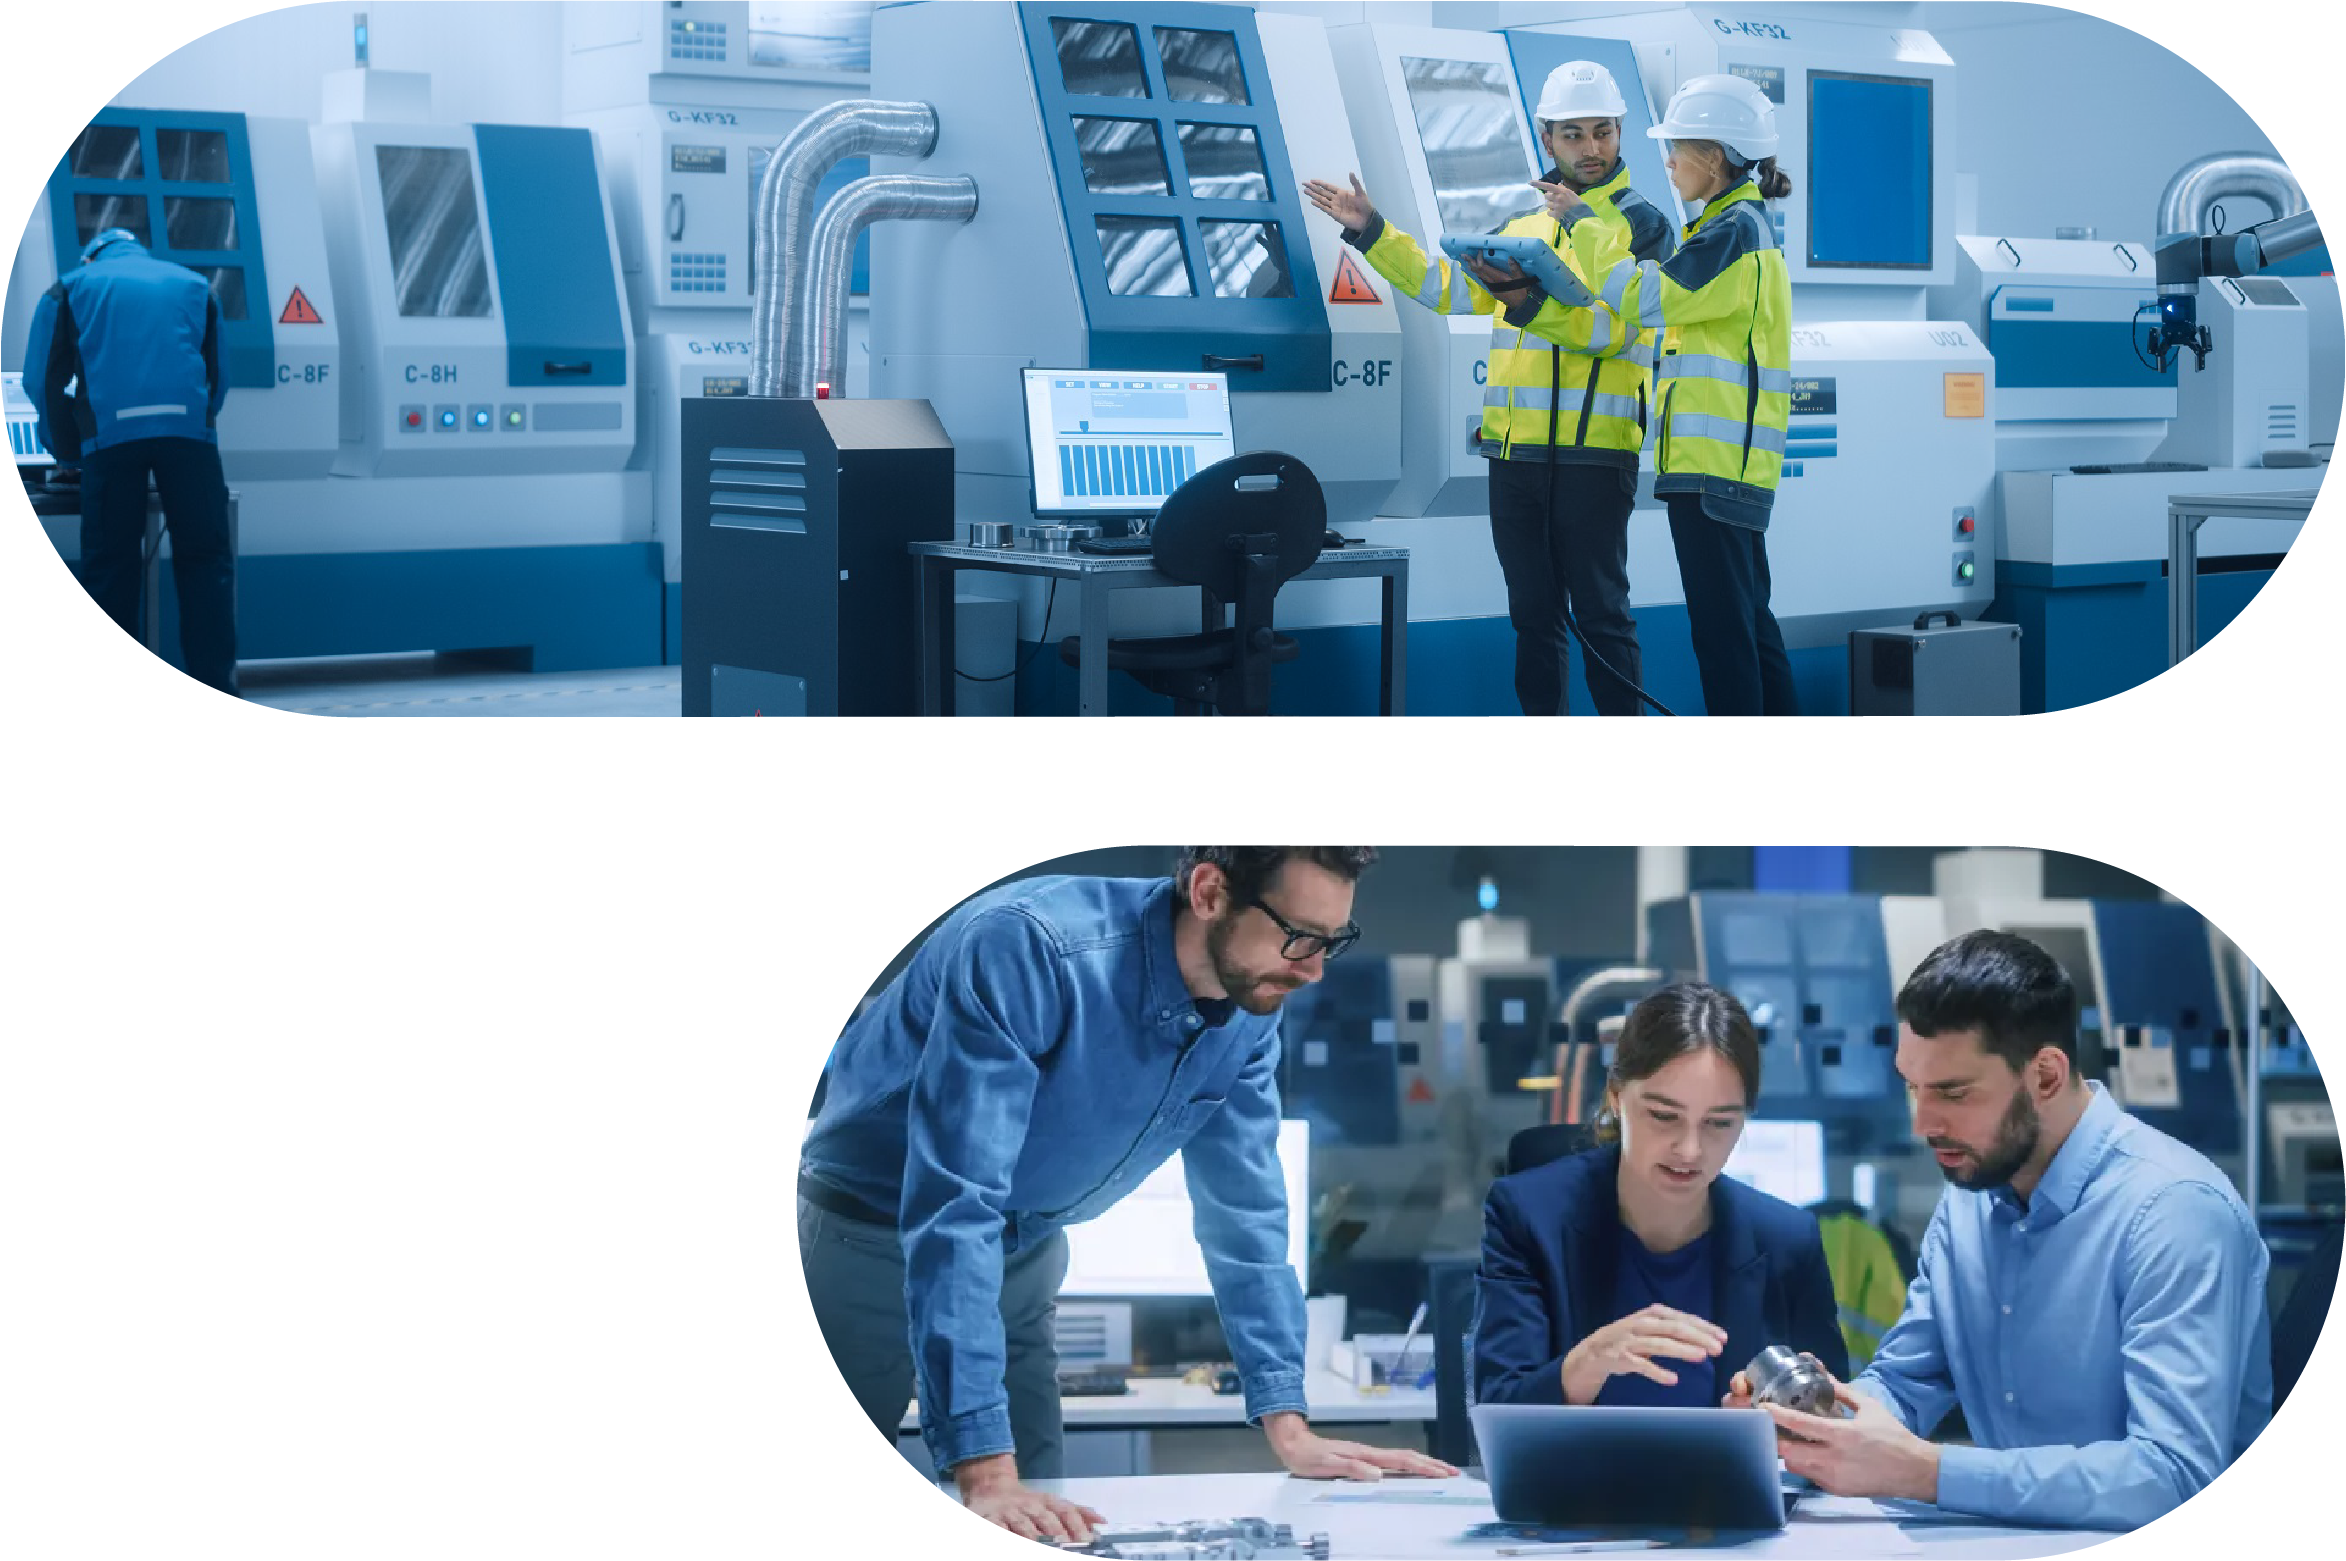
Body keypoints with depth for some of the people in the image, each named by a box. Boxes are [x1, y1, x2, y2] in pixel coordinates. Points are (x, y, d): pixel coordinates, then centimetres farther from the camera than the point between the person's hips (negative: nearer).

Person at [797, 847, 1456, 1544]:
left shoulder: (1251, 1006, -13)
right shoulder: (1026, 953, -35)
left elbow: (1245, 1209, -2)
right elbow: (951, 1209, -40)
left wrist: (1289, 1428, -8)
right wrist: (984, 1474, -45)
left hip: (1022, 1253, 6)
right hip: (871, 1243, -6)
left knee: (1037, 1532, 3)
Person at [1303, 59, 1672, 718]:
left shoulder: (1642, 225, -1)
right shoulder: (1522, 225, 18)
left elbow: (1612, 325, -14)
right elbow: (1448, 288, 20)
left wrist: (1528, 298, -26)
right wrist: (1371, 232, 13)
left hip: (1595, 451, -6)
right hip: (1515, 450, 6)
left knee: (1599, 611, -6)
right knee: (1533, 613, 9)